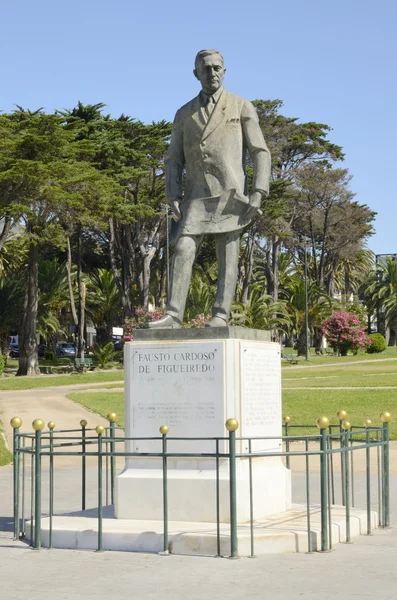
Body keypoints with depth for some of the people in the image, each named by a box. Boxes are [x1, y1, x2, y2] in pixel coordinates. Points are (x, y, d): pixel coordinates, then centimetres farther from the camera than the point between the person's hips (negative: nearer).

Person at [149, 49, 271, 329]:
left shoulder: (242, 107, 6)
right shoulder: (184, 114, 14)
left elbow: (260, 153, 1)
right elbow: (174, 160, 13)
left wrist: (258, 193, -12)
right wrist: (172, 196, -3)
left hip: (230, 192, -2)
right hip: (197, 196, 2)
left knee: (228, 256, -6)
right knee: (183, 250, -12)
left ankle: (221, 318, -6)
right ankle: (173, 317, -17)